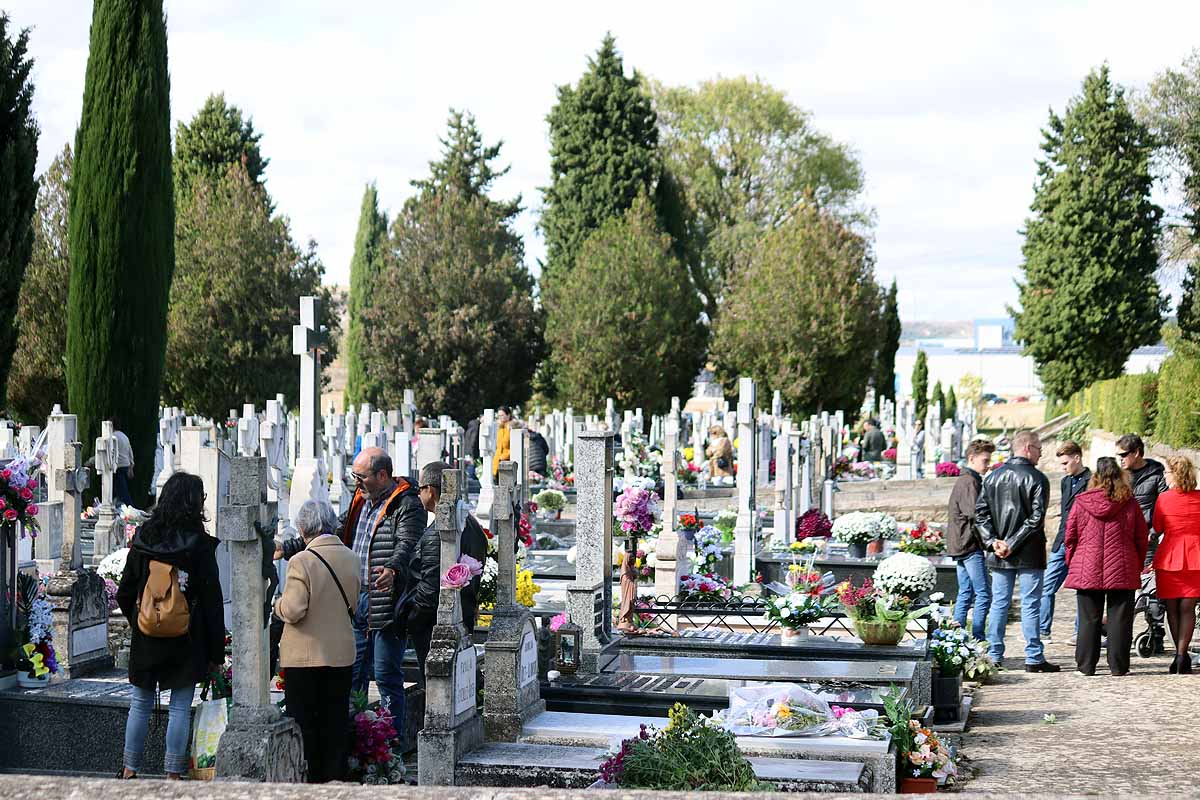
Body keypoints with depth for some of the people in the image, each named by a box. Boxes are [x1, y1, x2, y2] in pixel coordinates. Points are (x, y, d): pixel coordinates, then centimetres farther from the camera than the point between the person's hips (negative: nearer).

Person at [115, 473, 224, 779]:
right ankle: (173, 776, 4)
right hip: (186, 640, -3)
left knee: (140, 704, 13)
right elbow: (212, 602, -9)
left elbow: (125, 593, 5)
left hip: (146, 639, 3)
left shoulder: (143, 539, 0)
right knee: (180, 708, 3)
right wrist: (216, 650, -4)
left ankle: (129, 771, 16)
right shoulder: (200, 544, -10)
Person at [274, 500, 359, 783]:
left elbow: (293, 611, -19)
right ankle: (334, 778, 15)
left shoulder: (301, 561, -17)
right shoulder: (350, 558, 2)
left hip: (304, 656, -5)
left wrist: (278, 603, 1)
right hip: (342, 654, 5)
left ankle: (307, 780, 8)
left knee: (303, 721, 5)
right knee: (335, 722, 11)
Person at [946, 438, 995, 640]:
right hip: (970, 545, -10)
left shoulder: (963, 480, 20)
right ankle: (978, 640, -10)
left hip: (960, 545, 10)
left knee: (965, 594, 12)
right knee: (983, 594, -9)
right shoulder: (970, 482, -12)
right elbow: (975, 513, -23)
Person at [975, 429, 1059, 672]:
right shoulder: (1037, 478, -10)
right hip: (1029, 555, -5)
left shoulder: (992, 476, 8)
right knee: (1030, 605, 0)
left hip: (998, 555, 5)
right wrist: (1013, 544, -13)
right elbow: (1036, 518, -16)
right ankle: (1034, 658, 2)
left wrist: (993, 541, -2)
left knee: (999, 604, 10)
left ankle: (993, 656, 11)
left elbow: (980, 513, 4)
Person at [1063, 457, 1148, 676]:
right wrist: (1137, 565, 16)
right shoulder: (1130, 504, -1)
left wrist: (1072, 563, 16)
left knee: (1089, 619, 7)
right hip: (1123, 571, 0)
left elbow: (1069, 537, 3)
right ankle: (1118, 666, 7)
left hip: (1087, 571, 0)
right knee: (1119, 619, 5)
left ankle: (1086, 665, 9)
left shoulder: (1081, 502, -2)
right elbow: (1141, 539, 4)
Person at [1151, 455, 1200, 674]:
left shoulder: (1164, 498, -7)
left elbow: (1157, 527, 4)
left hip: (1170, 557, -2)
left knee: (1172, 608, 9)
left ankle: (1180, 655, 10)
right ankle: (1182, 654, -6)